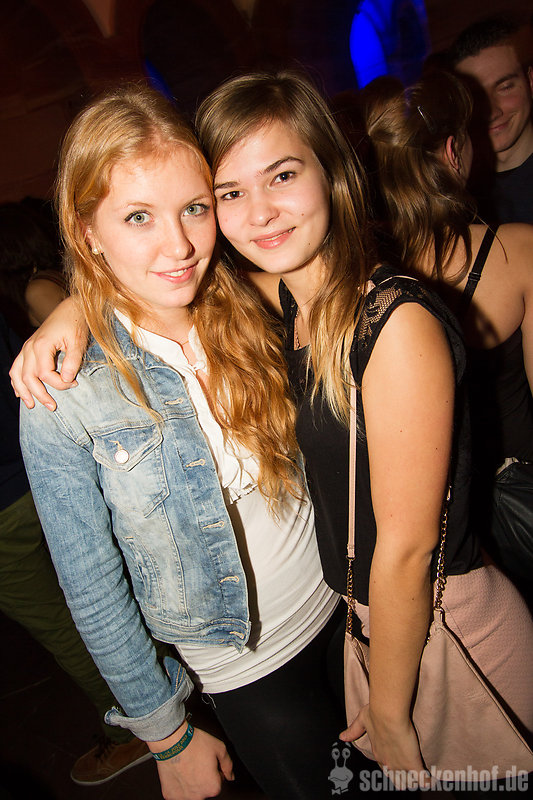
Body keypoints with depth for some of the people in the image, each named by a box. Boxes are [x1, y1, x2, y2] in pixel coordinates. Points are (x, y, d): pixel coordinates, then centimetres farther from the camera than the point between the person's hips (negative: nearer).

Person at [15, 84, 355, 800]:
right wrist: (167, 735, -5)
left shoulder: (247, 313, -12)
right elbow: (96, 596, -14)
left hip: (344, 609, 4)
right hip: (247, 668, -3)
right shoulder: (61, 398, -23)